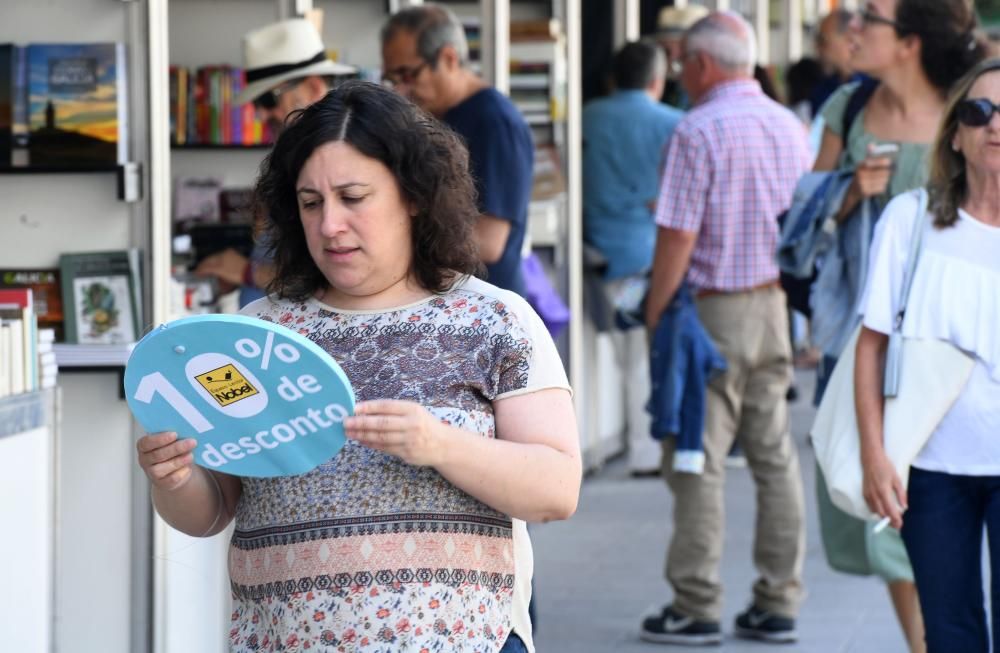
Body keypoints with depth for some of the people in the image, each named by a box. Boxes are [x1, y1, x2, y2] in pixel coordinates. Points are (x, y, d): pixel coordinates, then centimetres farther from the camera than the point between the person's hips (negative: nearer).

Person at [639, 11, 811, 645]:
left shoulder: (699, 130, -13)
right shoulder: (789, 126, 8)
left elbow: (678, 238, -15)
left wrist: (655, 316, -8)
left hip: (715, 309, -7)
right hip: (776, 306, 7)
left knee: (698, 460, -2)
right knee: (775, 456, 10)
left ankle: (696, 608, 0)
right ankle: (778, 604, 12)